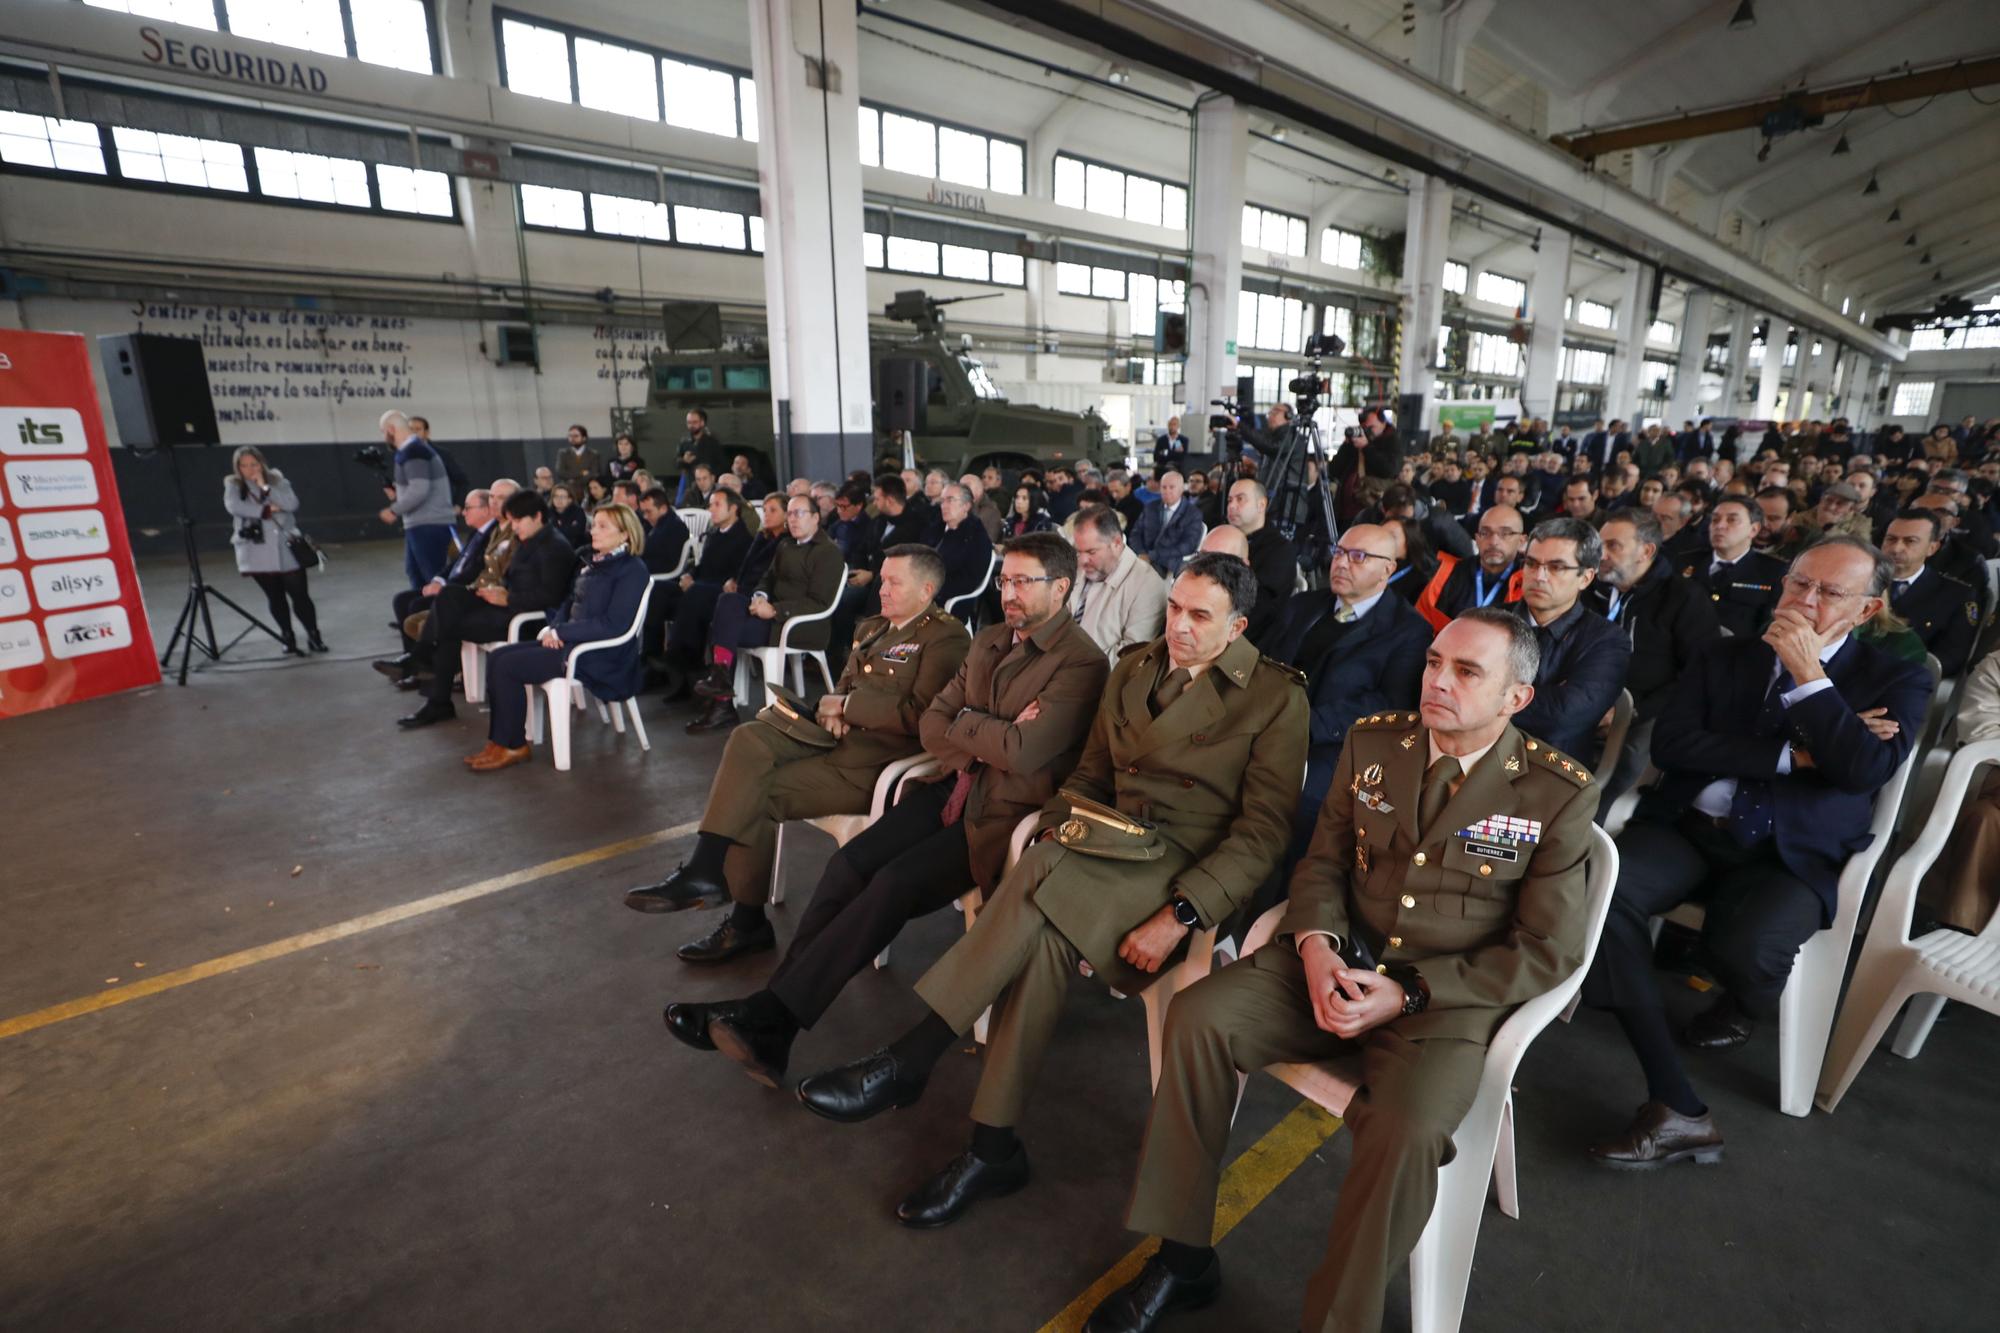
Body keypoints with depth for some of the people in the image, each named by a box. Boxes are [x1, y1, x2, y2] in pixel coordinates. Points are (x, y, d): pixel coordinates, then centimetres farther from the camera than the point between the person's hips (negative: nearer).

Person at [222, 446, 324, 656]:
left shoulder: (276, 480, 6)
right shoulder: (233, 485, 4)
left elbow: (292, 503, -10)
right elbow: (234, 506, -15)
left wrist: (265, 487, -13)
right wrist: (267, 510, -15)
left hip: (286, 548, 0)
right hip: (257, 553, 0)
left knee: (300, 595, -1)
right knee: (275, 598, 5)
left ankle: (314, 636, 12)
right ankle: (288, 638, 16)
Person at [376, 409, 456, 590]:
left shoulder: (412, 451, -15)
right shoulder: (415, 449, 17)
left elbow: (419, 489, -25)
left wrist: (394, 510, -14)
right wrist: (398, 494, 15)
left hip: (429, 526, -11)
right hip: (423, 525, 11)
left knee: (434, 578, -7)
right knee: (415, 573, 20)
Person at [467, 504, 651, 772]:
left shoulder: (632, 570, -12)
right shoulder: (594, 563, 15)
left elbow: (613, 625, -20)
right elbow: (570, 603, 21)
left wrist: (560, 632, -17)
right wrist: (553, 627, -1)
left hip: (600, 655, -9)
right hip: (571, 640, 9)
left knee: (507, 666, -15)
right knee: (498, 656, -3)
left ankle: (514, 746, -1)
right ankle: (499, 740, -1)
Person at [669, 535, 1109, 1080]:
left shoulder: (1083, 664, -12)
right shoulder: (989, 641, 14)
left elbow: (1022, 751, -24)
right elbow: (932, 724, 10)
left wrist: (964, 722, -6)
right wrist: (985, 744, -9)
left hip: (1005, 814, -7)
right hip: (954, 789, 7)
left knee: (895, 884, -24)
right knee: (849, 863, -12)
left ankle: (772, 1015, -15)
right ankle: (770, 1010, -6)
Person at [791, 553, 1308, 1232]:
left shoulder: (1277, 698, -2)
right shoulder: (1132, 670, 15)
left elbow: (1264, 830, -8)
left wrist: (1179, 915, -18)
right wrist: (1056, 828, -3)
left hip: (1188, 871, -4)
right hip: (1111, 848, 5)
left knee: (1044, 879, -33)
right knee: (1042, 932, -30)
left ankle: (905, 1062, -22)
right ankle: (994, 1146, -16)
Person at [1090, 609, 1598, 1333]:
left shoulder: (1561, 795, -7)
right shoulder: (1371, 741, 3)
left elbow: (1549, 949, -7)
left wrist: (1409, 993, -16)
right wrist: (1315, 944, -12)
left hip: (1446, 995, -3)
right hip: (1339, 962, 4)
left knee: (1404, 1132, -32)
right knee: (1198, 1016, -19)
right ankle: (1181, 1258, -2)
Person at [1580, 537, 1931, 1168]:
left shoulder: (1897, 681, 8)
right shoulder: (1727, 655, 12)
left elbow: (1863, 771, -12)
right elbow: (1669, 743, -2)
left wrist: (1809, 673, -12)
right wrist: (1793, 757, -9)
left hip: (1791, 854, -1)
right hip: (1687, 827, 2)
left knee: (1747, 949, -33)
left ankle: (1741, 1010, 11)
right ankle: (1677, 1109, -23)